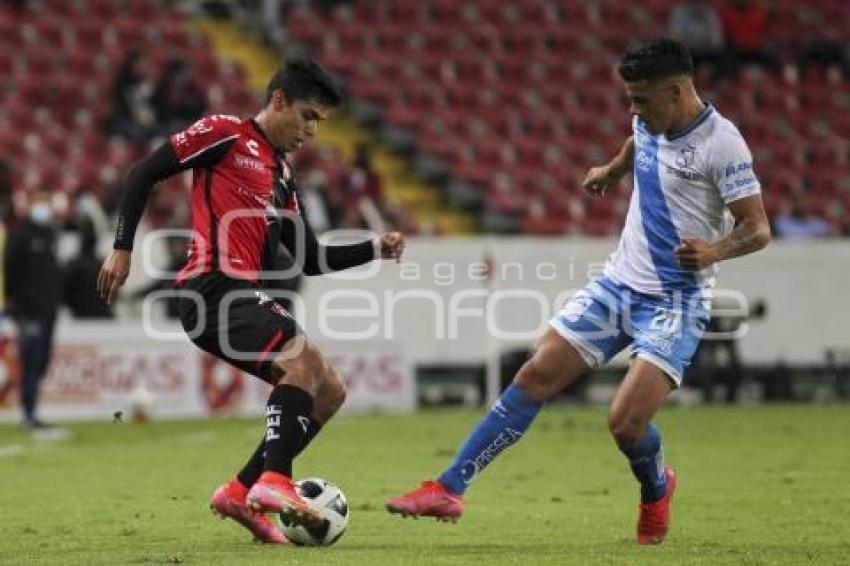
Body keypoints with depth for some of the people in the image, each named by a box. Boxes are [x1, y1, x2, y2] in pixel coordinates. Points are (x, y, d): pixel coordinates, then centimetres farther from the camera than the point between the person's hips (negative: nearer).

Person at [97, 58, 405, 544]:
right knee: (302, 359, -27)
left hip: (249, 296, 9)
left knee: (330, 391, 5)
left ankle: (243, 492, 6)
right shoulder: (226, 134, 0)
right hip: (214, 288, -9)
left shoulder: (284, 176, 24)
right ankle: (274, 481, -32)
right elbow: (145, 174, -2)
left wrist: (375, 249, 10)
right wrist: (123, 248, -8)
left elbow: (312, 261, 23)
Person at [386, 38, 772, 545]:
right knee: (536, 376, -3)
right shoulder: (650, 124, 4)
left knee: (627, 422, -19)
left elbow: (758, 230, -18)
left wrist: (714, 251, -36)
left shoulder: (721, 143, -18)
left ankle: (657, 489, 17)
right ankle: (449, 490, -1)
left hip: (675, 303, -7)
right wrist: (612, 171, 47)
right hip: (619, 281, 7)